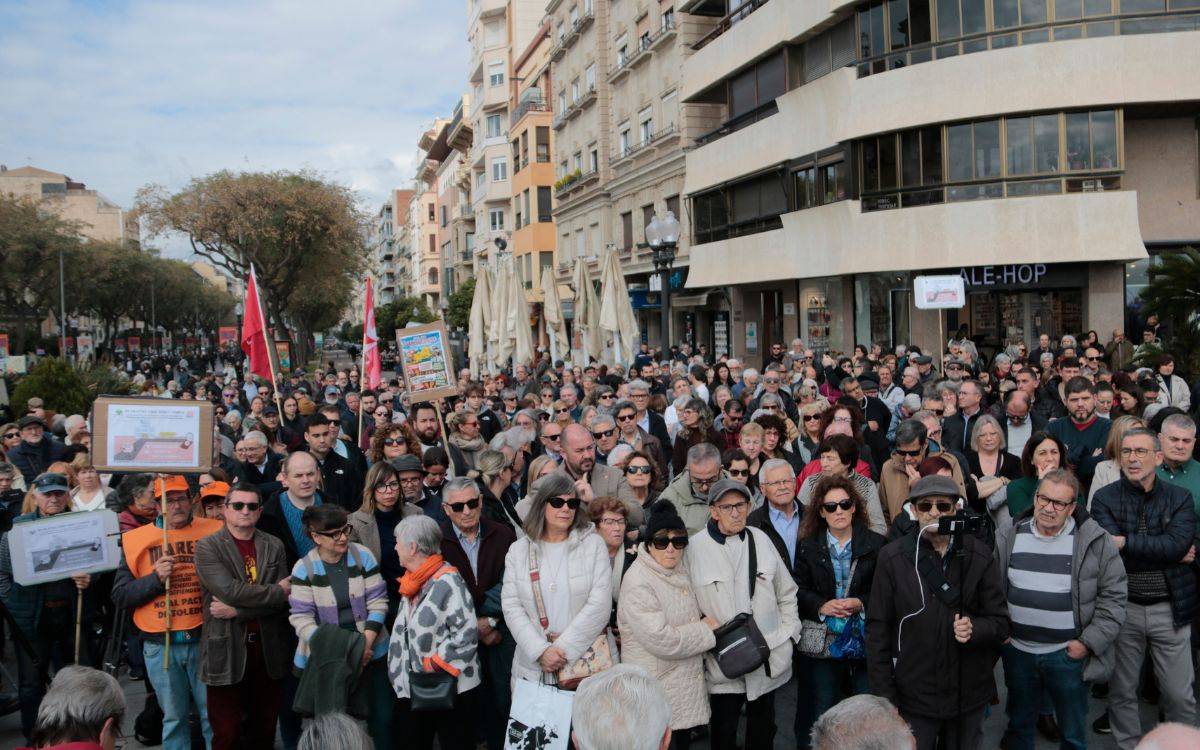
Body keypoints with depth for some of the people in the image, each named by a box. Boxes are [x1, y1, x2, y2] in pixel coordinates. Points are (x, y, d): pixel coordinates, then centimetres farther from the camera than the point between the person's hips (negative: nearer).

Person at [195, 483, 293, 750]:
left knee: (266, 726, 13)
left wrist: (236, 611, -13)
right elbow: (229, 590, -17)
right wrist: (278, 591, -11)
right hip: (227, 648, -3)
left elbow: (282, 602, -3)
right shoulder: (207, 547, -3)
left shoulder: (274, 546, 6)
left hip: (268, 647, 3)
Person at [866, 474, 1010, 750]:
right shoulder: (892, 557, -5)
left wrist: (975, 629, -21)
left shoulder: (978, 556, -2)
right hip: (913, 695, -1)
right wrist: (883, 696, -6)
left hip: (969, 695, 2)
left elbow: (1001, 623, 2)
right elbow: (878, 630, -3)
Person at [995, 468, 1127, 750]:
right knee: (1018, 726, 19)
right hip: (1018, 652, 2)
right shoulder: (1009, 538, -1)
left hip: (1069, 654, -2)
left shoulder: (1096, 541, -8)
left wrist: (1089, 642, -10)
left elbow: (1113, 597, -5)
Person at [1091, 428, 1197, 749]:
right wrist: (1169, 552, -17)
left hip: (1170, 609, 0)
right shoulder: (1105, 498, -4)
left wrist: (1126, 541, -20)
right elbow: (1110, 548, -18)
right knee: (1122, 692, 12)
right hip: (1122, 607, 0)